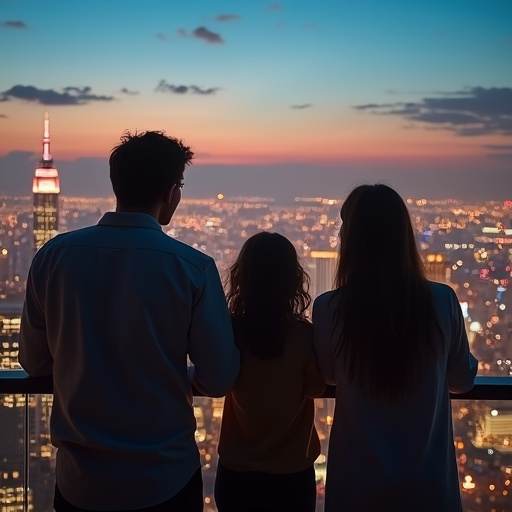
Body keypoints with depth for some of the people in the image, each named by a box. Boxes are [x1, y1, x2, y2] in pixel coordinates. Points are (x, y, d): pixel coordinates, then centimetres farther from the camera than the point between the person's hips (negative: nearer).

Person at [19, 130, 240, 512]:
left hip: (80, 480, 2)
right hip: (165, 479, -2)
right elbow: (219, 379, -10)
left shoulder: (53, 256, -8)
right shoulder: (192, 266, -15)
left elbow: (35, 362, 2)